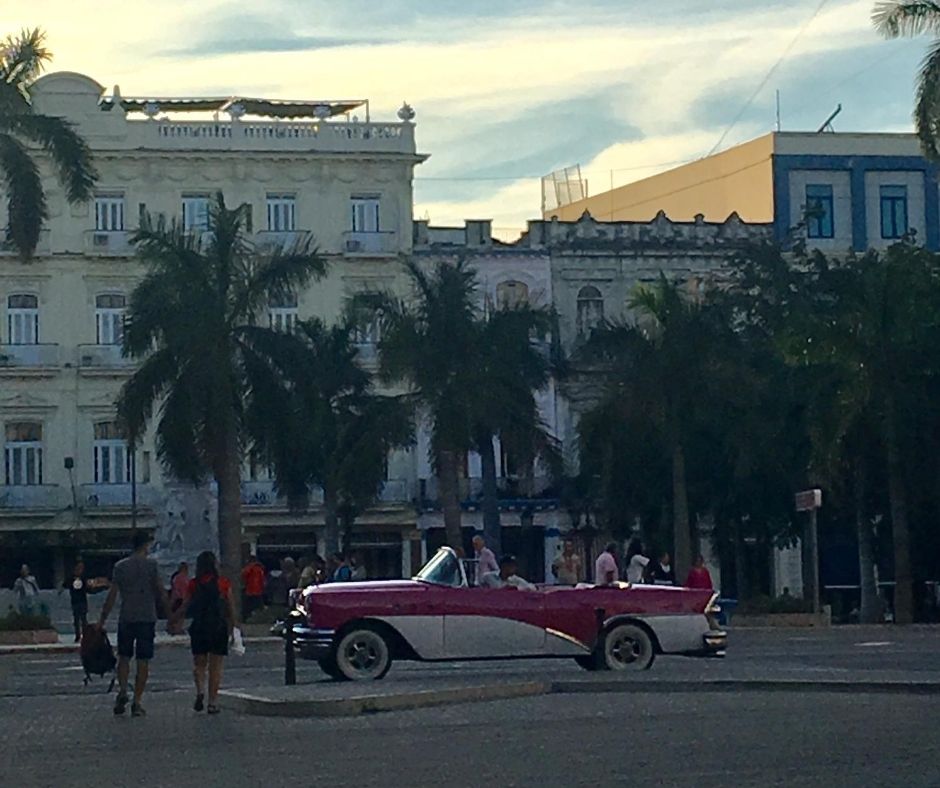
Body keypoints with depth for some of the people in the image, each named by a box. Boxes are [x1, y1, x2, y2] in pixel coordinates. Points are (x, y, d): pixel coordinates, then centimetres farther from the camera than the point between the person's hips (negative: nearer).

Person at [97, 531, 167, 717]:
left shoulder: (120, 566, 3)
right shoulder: (151, 565, -4)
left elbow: (112, 595, 3)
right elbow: (161, 593, -4)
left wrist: (103, 619, 9)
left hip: (126, 618, 2)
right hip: (147, 618, -2)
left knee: (124, 657, 14)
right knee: (143, 661, 2)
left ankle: (122, 690, -7)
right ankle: (137, 701, 0)